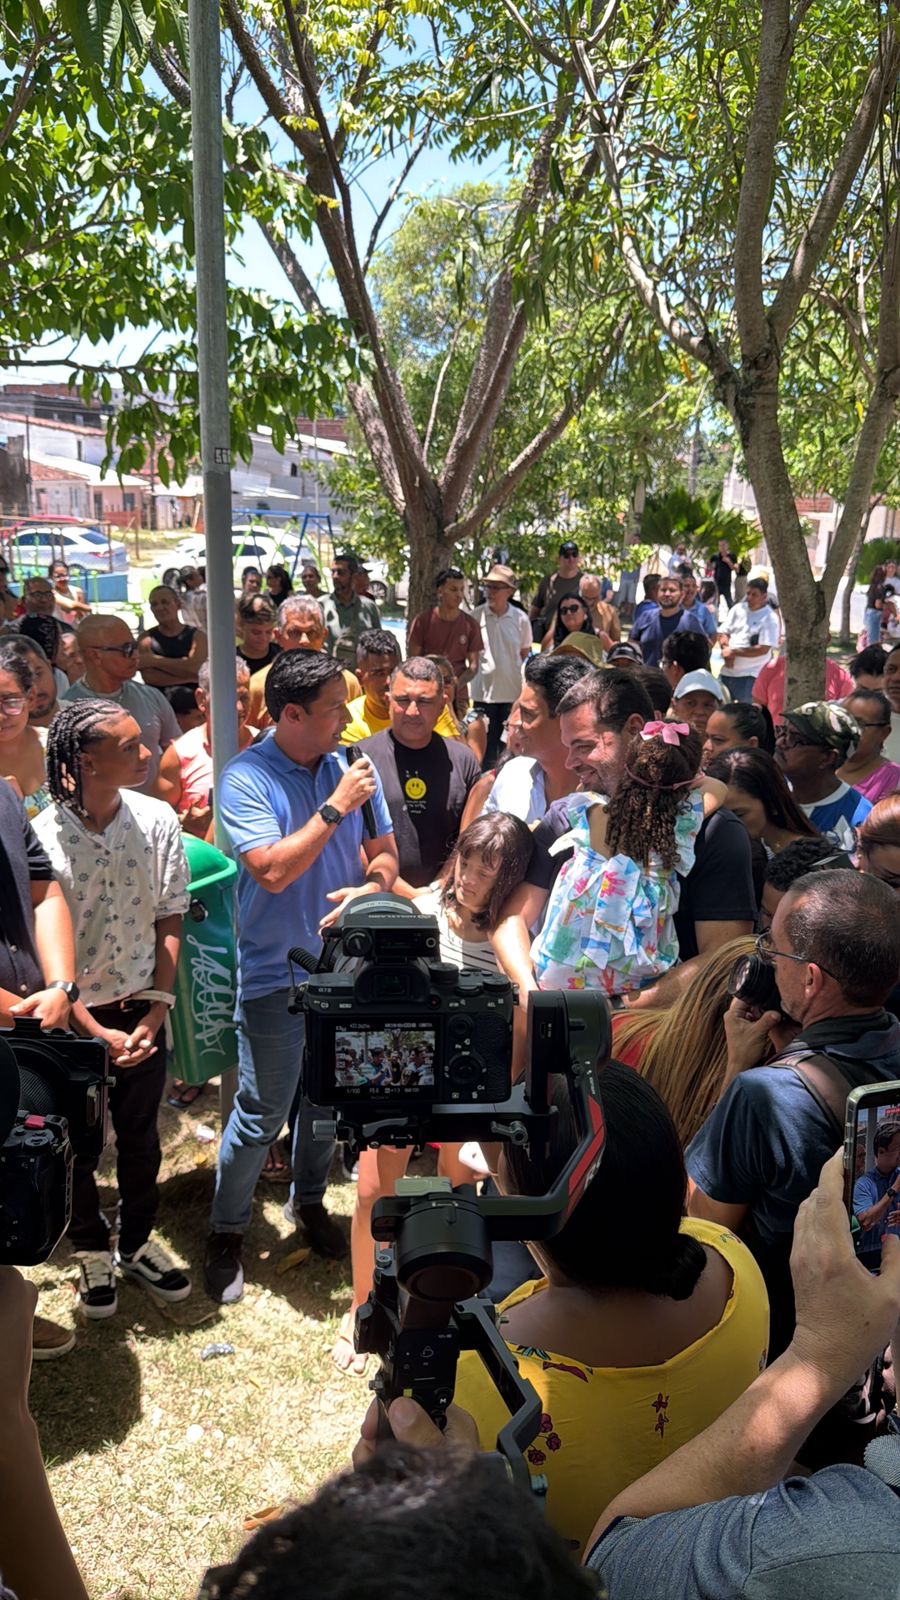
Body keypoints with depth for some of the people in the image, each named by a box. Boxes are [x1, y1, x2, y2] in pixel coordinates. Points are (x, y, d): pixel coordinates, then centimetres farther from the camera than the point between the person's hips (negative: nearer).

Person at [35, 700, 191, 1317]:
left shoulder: (157, 820, -11)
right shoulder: (41, 840, -21)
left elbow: (170, 920, -1)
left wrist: (156, 1010, -7)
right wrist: (96, 1034, -14)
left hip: (141, 1010, 3)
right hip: (73, 1018, -3)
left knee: (141, 1138, 18)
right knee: (79, 1146, 15)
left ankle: (138, 1243, 40)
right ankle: (93, 1252, 38)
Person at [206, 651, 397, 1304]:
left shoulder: (352, 767, 1)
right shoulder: (247, 778, -15)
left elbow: (385, 852, 5)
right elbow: (273, 870, -23)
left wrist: (370, 887, -17)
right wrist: (335, 807, -23)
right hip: (277, 974, -5)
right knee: (262, 1111, 2)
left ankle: (309, 1199, 41)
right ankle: (226, 1232, 21)